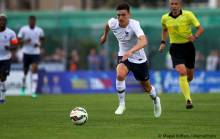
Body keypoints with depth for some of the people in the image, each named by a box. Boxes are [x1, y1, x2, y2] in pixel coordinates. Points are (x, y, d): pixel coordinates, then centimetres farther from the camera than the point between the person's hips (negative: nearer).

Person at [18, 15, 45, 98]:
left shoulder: (39, 30, 1)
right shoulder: (23, 29, -4)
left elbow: (42, 39, 17)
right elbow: (18, 40, -2)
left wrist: (39, 44, -4)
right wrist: (25, 41, -22)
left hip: (36, 53, 0)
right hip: (26, 53, 0)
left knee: (34, 69, -15)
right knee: (25, 71, 10)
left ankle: (33, 91, -19)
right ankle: (23, 88, 36)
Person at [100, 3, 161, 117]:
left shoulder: (134, 24, -32)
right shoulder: (113, 23, -17)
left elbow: (143, 41, -48)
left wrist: (131, 51, -63)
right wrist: (105, 35, 28)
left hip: (139, 59, -2)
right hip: (123, 56, 2)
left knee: (146, 87, 14)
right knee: (120, 75, -31)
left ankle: (155, 100, 50)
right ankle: (121, 104, -12)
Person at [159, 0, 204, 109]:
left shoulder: (188, 15, -8)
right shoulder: (165, 18, 1)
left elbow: (200, 28, -10)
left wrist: (195, 37, -29)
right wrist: (163, 42, 13)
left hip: (188, 47, 0)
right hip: (175, 48, 0)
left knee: (190, 76, 11)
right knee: (182, 72, -22)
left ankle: (184, 85, 49)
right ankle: (188, 100, -25)